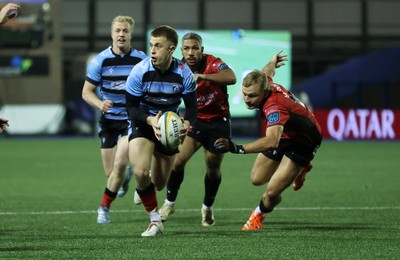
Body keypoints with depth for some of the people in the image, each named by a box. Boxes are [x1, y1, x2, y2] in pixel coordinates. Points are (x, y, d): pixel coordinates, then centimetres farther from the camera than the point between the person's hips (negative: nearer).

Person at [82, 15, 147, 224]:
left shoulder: (142, 60, -7)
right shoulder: (100, 61, -8)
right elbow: (86, 92, -4)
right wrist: (100, 104, -24)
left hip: (132, 119, -1)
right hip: (108, 119, 1)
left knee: (120, 163, -20)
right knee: (111, 173, 3)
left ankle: (104, 207, -2)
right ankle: (125, 176, 42)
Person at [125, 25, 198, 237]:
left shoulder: (184, 74, -16)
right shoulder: (140, 71, -21)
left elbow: (191, 106, -9)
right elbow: (132, 107, -16)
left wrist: (186, 123, -31)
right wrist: (151, 120, -35)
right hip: (142, 124, -2)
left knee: (159, 185, 11)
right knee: (141, 172, -29)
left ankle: (144, 186, 52)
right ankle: (155, 220, -11)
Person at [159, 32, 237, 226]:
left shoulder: (213, 64, -19)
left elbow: (231, 78, -39)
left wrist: (202, 76, -48)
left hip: (218, 121, -2)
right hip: (195, 120, 2)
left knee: (213, 168, 7)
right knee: (178, 160, -16)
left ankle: (207, 208, 32)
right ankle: (169, 203, 3)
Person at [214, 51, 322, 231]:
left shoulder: (274, 107, -44)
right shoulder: (263, 83, -19)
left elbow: (272, 141, -61)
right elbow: (267, 71, 9)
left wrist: (238, 148, -70)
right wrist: (273, 62, 34)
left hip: (303, 143, -8)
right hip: (284, 134, 8)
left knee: (271, 193, -15)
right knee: (257, 179, 13)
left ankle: (259, 213, 22)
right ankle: (299, 170, 40)